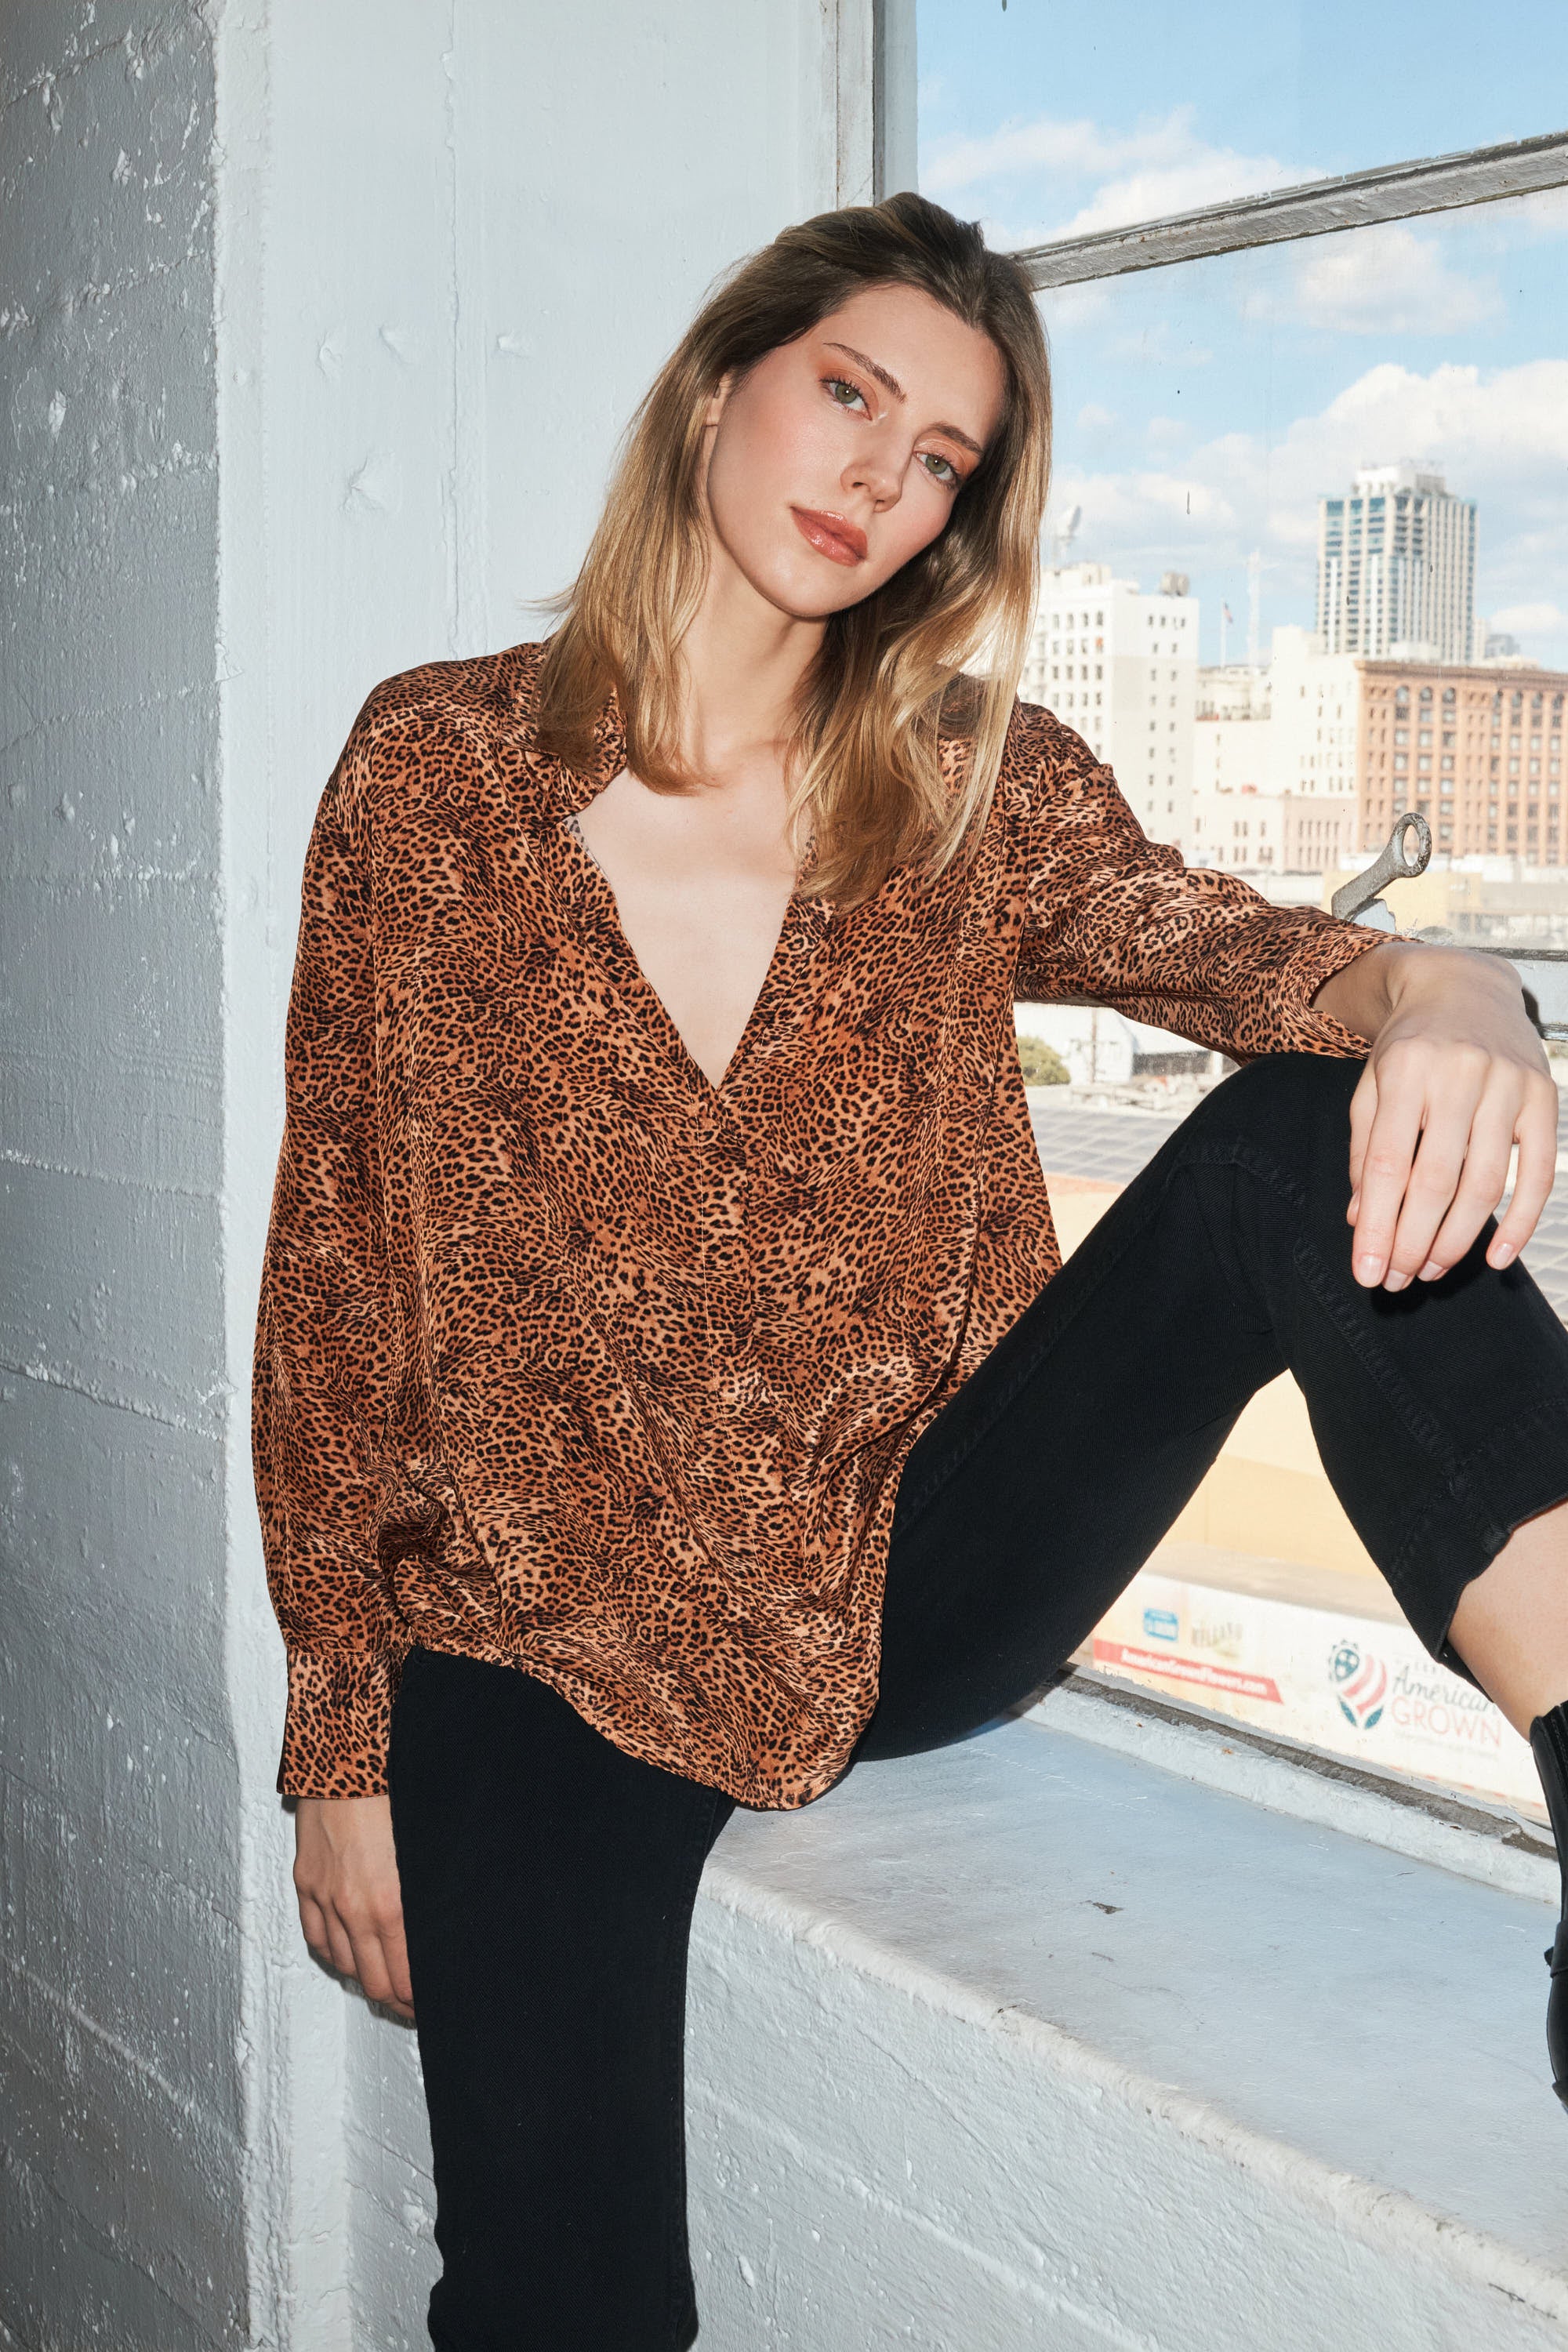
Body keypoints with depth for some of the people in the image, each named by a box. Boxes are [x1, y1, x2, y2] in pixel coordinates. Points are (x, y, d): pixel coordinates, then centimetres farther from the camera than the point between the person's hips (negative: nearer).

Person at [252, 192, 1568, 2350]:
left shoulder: (975, 787, 5)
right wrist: (345, 1740, -1)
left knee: (1312, 1142, -22)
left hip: (924, 1578, 2)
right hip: (557, 1641, -1)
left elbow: (1219, 947, -14)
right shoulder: (436, 769, -1)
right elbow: (334, 1264, 0)